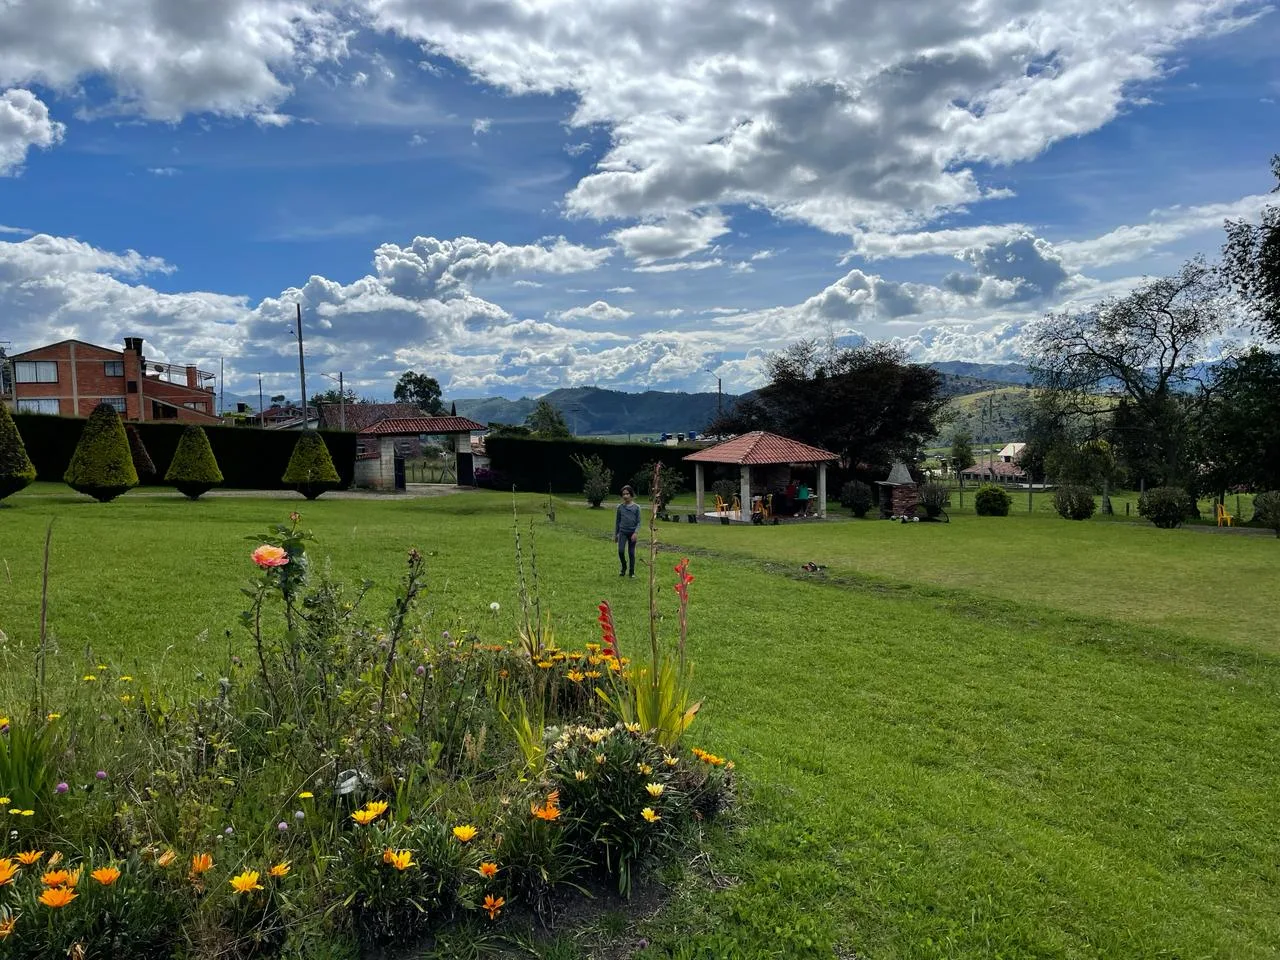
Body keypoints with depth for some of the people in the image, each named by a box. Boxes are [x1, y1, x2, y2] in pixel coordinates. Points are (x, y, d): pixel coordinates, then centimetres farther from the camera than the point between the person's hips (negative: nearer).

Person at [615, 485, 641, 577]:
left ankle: (632, 572, 17)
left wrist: (636, 533, -15)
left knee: (631, 552, 4)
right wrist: (615, 534, 12)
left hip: (632, 532, -1)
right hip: (622, 532, 1)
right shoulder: (620, 507, 1)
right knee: (621, 551, -13)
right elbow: (617, 521, 10)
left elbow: (638, 522, -2)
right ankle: (623, 567, 11)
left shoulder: (636, 507, -3)